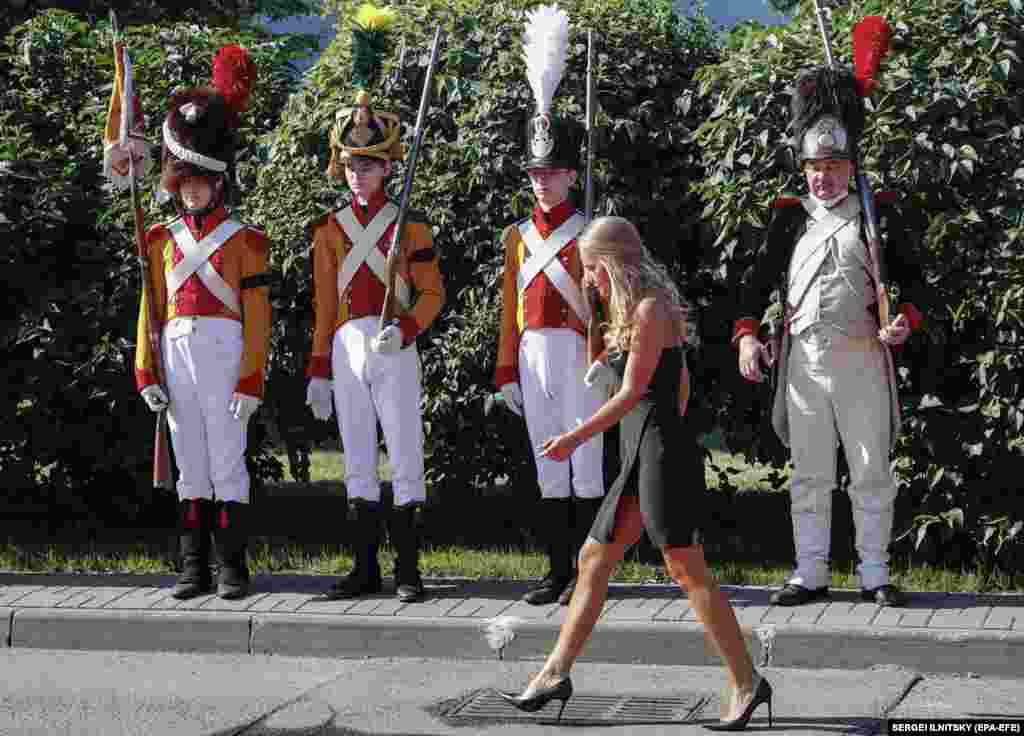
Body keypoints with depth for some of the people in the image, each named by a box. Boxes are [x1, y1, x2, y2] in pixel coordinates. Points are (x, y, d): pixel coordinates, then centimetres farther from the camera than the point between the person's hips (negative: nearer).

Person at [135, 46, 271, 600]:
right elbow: (150, 309, 13)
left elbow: (258, 317, -3)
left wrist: (251, 382, -10)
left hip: (224, 353, -5)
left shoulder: (244, 241, 1)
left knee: (227, 464, -4)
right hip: (177, 351, 5)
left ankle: (232, 568, 0)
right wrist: (146, 373, 4)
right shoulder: (164, 240, 14)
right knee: (191, 466, 7)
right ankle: (195, 569, 10)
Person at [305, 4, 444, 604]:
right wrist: (319, 369, 9)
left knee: (405, 459, -3)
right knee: (360, 462, 7)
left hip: (395, 352, -4)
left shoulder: (411, 225, 0)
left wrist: (405, 330, -18)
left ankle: (409, 570, 1)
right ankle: (366, 570, 12)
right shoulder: (331, 229, 11)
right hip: (348, 351, 4)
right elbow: (325, 303, 12)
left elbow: (432, 292, 0)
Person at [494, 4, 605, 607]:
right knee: (548, 467, 7)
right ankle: (558, 572, 12)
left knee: (585, 464, -3)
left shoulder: (589, 233, -1)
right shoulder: (518, 236, 13)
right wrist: (507, 371, 10)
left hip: (576, 354, -5)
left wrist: (600, 364, -14)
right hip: (533, 356, 5)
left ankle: (587, 575, 0)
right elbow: (511, 308, 14)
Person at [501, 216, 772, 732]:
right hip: (643, 456, 10)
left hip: (663, 452, -10)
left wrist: (574, 439, -11)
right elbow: (682, 383, 25)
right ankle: (555, 674, 15)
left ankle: (746, 683, -7)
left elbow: (632, 393, -15)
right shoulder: (643, 310, 17)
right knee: (593, 559, 11)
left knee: (687, 569, -9)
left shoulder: (649, 310, -11)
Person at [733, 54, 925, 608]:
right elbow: (759, 280, 9)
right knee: (809, 476, 6)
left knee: (871, 473, 2)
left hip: (861, 356, -2)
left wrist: (907, 318, -11)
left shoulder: (877, 214, 6)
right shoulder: (790, 218, 12)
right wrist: (747, 334, -6)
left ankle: (874, 576, 9)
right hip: (803, 358, 2)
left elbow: (911, 277, 9)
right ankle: (810, 575, 12)